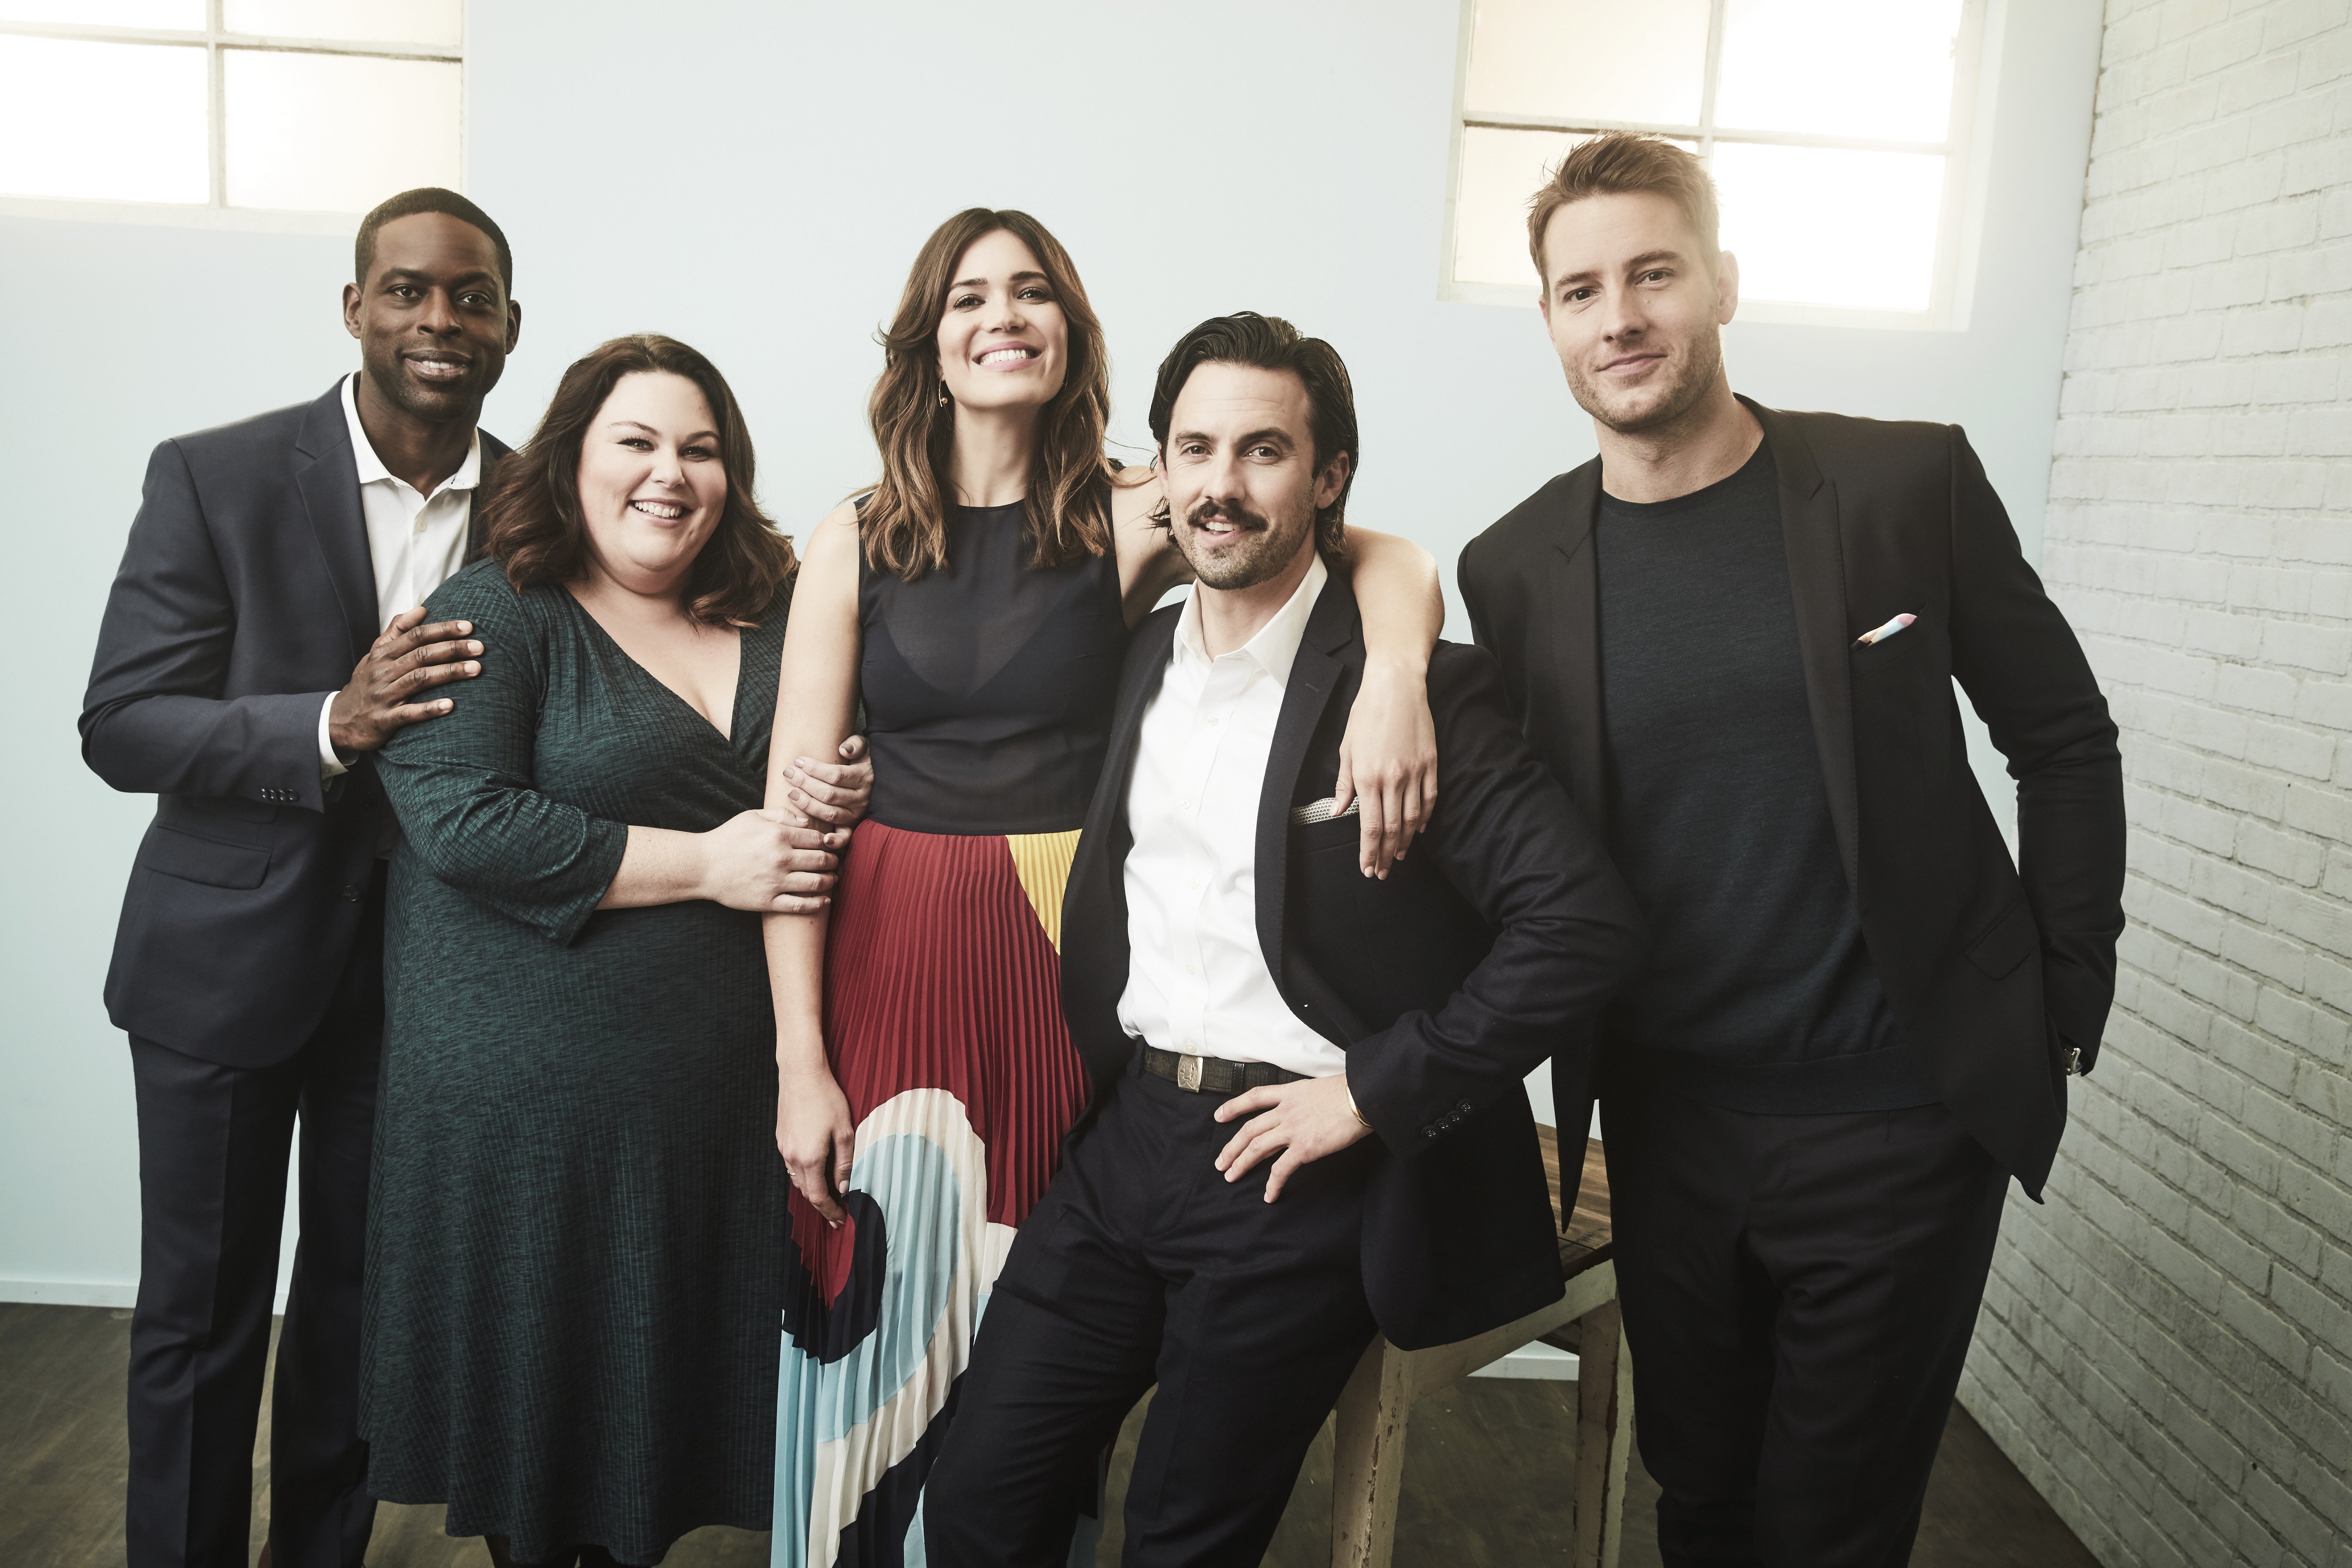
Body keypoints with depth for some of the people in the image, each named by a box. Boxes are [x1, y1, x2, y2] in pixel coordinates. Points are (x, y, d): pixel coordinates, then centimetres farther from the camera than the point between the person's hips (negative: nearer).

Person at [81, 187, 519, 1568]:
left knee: (363, 1299, 18)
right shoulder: (215, 478, -10)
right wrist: (331, 724, -29)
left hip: (419, 967, 3)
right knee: (202, 1311, 12)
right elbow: (120, 727, -13)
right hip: (229, 953, -2)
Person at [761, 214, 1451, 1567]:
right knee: (884, 1325, 9)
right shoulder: (856, 547, 3)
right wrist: (801, 1061, -6)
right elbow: (797, 805, -1)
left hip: (1074, 955, -1)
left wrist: (1395, 680, -32)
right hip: (894, 959, 1)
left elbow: (1393, 562, -9)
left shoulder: (1129, 522, -1)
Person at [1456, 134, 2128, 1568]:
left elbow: (2064, 741, 1)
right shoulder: (1515, 570, -3)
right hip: (1669, 1125, 2)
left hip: (1904, 1121, -2)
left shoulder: (1909, 485, -8)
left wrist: (2066, 1007, 1)